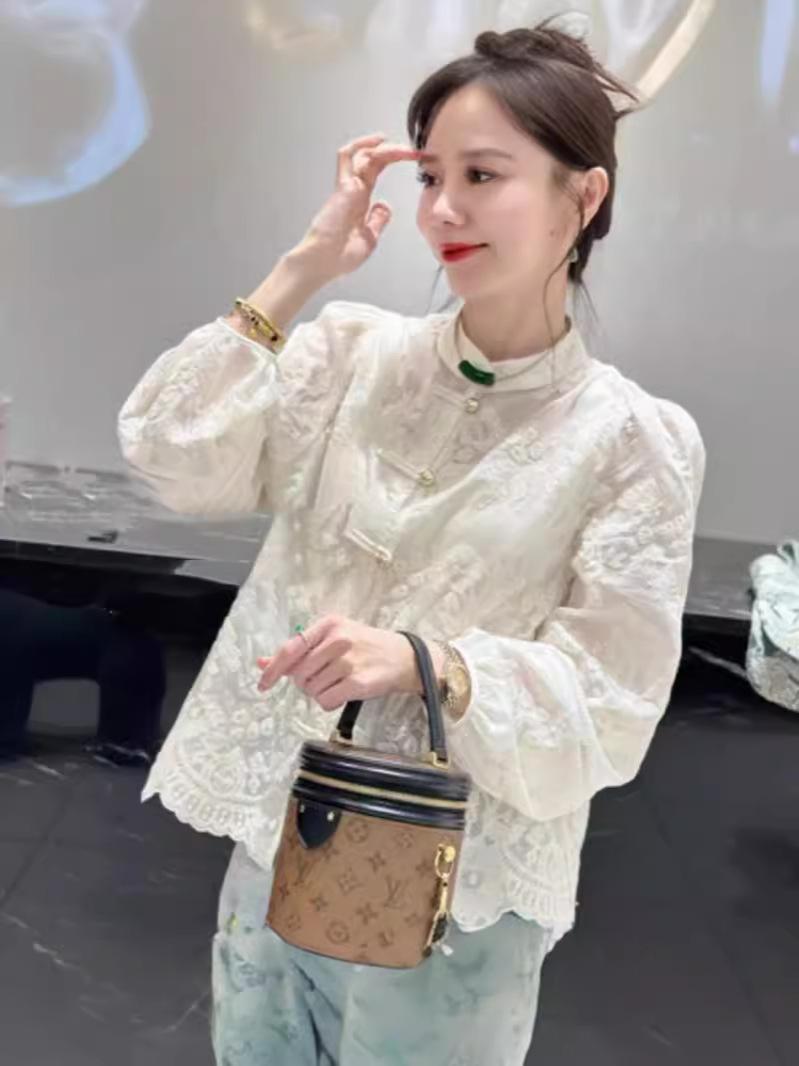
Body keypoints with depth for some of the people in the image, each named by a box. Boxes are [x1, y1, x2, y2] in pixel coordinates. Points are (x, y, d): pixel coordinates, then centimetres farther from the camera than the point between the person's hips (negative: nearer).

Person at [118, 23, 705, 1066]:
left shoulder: (636, 438, -11)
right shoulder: (354, 351, -2)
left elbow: (604, 718, -13)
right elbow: (169, 455, -12)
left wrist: (426, 662, -29)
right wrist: (304, 267, -13)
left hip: (454, 895, -3)